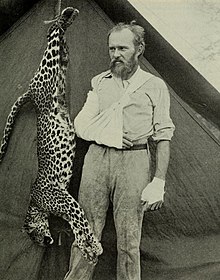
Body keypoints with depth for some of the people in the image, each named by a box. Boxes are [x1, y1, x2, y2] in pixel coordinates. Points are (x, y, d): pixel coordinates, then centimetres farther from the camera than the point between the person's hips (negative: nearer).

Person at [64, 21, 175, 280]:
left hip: (133, 163, -2)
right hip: (97, 159, 2)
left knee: (128, 240, 1)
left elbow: (163, 137, 2)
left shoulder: (155, 86, 4)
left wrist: (159, 181, -4)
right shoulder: (99, 82, 12)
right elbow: (80, 124, 14)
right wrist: (104, 136, -6)